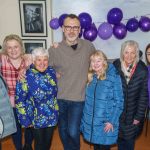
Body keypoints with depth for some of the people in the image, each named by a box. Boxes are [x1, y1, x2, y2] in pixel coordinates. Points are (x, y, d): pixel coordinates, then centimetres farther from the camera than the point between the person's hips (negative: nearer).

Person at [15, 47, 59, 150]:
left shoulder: (52, 72, -7)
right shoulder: (26, 77, -22)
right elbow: (19, 101, -15)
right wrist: (25, 120, -11)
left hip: (52, 116, 4)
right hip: (37, 118, -4)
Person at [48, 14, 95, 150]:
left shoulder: (88, 46, -4)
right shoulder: (54, 49, -7)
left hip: (78, 98, -1)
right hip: (59, 97, 1)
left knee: (73, 132, -3)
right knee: (63, 131, 17)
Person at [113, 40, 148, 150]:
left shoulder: (143, 70, -11)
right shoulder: (116, 66, -10)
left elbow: (143, 95, -6)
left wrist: (139, 116, -5)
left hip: (133, 113, 0)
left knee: (130, 140, 14)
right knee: (120, 137, 16)